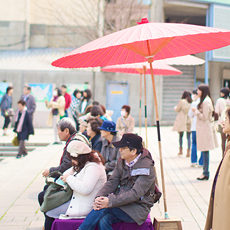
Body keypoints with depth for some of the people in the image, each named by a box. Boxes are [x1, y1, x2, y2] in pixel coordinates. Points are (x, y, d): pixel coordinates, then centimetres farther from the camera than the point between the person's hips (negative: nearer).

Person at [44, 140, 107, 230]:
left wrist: (69, 178, -20)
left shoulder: (93, 167, -22)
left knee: (50, 212, -7)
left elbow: (85, 189, -32)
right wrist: (65, 176, 3)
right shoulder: (85, 164, 9)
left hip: (84, 207, -11)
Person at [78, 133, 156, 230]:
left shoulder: (146, 168, -16)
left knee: (104, 207, -26)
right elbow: (112, 182, 1)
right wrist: (99, 197, -20)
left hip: (138, 209, -5)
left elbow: (135, 194, -24)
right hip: (122, 202, 5)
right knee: (103, 220, -26)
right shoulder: (121, 162, 7)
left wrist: (110, 201, -32)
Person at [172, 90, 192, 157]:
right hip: (189, 121, 2)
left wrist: (175, 107, 25)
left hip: (182, 121, -2)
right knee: (188, 137, 4)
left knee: (180, 135, 13)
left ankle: (181, 150, 14)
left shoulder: (182, 101, -7)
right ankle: (188, 152, -2)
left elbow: (177, 110, 3)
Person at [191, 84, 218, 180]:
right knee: (205, 151, 11)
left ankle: (205, 173, -3)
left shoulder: (206, 102, -16)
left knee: (205, 151, -7)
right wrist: (196, 111, 13)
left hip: (205, 129, -10)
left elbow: (205, 117, -17)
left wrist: (196, 111, -9)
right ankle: (205, 172, 16)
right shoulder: (206, 100, 15)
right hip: (204, 128, 10)